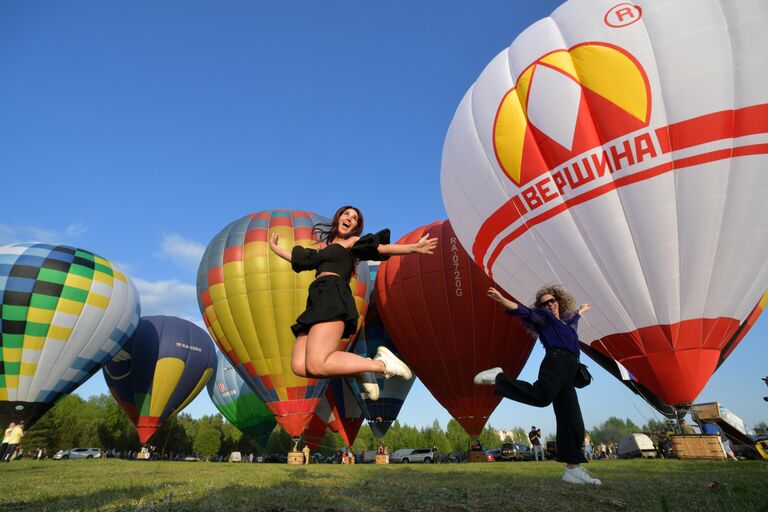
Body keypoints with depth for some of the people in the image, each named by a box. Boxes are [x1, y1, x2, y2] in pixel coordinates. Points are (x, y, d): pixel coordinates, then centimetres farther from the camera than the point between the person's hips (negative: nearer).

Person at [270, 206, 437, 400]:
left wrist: (415, 248, -12)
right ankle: (359, 367, -6)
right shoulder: (324, 247, 33)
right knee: (299, 366, -17)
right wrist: (275, 247, 60)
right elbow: (298, 257, 45)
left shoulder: (352, 241, 16)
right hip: (317, 303, 6)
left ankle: (381, 364, -11)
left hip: (333, 297, -6)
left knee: (316, 366, -25)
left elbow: (382, 248, 1)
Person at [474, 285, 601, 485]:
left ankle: (573, 469, 4)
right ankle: (498, 377, -26)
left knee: (573, 423, 2)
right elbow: (523, 311, -6)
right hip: (557, 361, -8)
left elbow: (574, 317, 59)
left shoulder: (567, 321, 34)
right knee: (541, 396, -37)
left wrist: (581, 310, 79)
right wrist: (501, 299, -23)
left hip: (567, 375, 8)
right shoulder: (543, 317, 12)